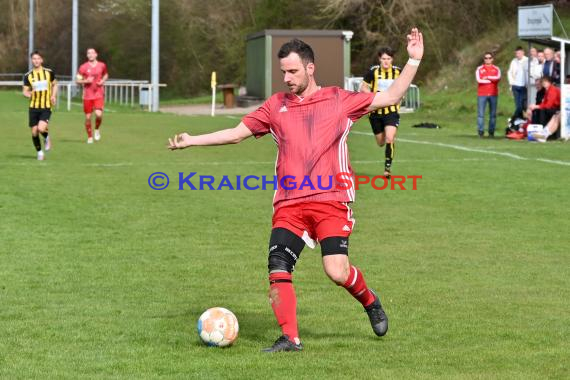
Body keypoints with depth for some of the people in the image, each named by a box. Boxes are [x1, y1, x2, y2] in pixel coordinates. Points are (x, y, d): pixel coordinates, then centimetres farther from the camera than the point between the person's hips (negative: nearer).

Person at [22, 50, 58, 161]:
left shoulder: (49, 72, 0)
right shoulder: (28, 76, 1)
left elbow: (54, 85, 15)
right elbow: (25, 91, 7)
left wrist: (53, 96, -2)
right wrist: (29, 93, -17)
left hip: (46, 107, -2)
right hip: (33, 106, 2)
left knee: (41, 128, -21)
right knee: (34, 132, 1)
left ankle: (47, 138, 14)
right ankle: (39, 152, 23)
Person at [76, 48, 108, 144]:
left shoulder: (102, 65, 4)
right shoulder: (83, 67, -1)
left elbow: (106, 75, 22)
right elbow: (77, 80, 2)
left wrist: (103, 81, 1)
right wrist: (85, 81, -17)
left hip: (99, 94, 0)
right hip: (87, 95, 0)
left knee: (99, 114, -20)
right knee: (88, 117, 2)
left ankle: (97, 129, 10)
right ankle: (90, 137, 18)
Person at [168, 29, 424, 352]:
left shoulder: (339, 100, 6)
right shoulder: (276, 106, 13)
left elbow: (391, 97, 9)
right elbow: (236, 133, 18)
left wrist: (414, 61, 1)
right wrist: (191, 141, 11)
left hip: (331, 201, -3)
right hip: (289, 204, 3)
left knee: (337, 271, -15)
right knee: (278, 269, -12)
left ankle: (370, 301, 17)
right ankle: (290, 338, -2)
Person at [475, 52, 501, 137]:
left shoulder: (496, 69, 10)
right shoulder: (479, 69, 8)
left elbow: (498, 77, -8)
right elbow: (479, 80, -7)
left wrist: (487, 77, -9)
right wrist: (492, 80, -4)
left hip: (493, 94, 1)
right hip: (482, 94, -1)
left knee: (493, 114, 1)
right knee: (481, 114, -6)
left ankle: (491, 132, 6)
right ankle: (480, 131, -5)